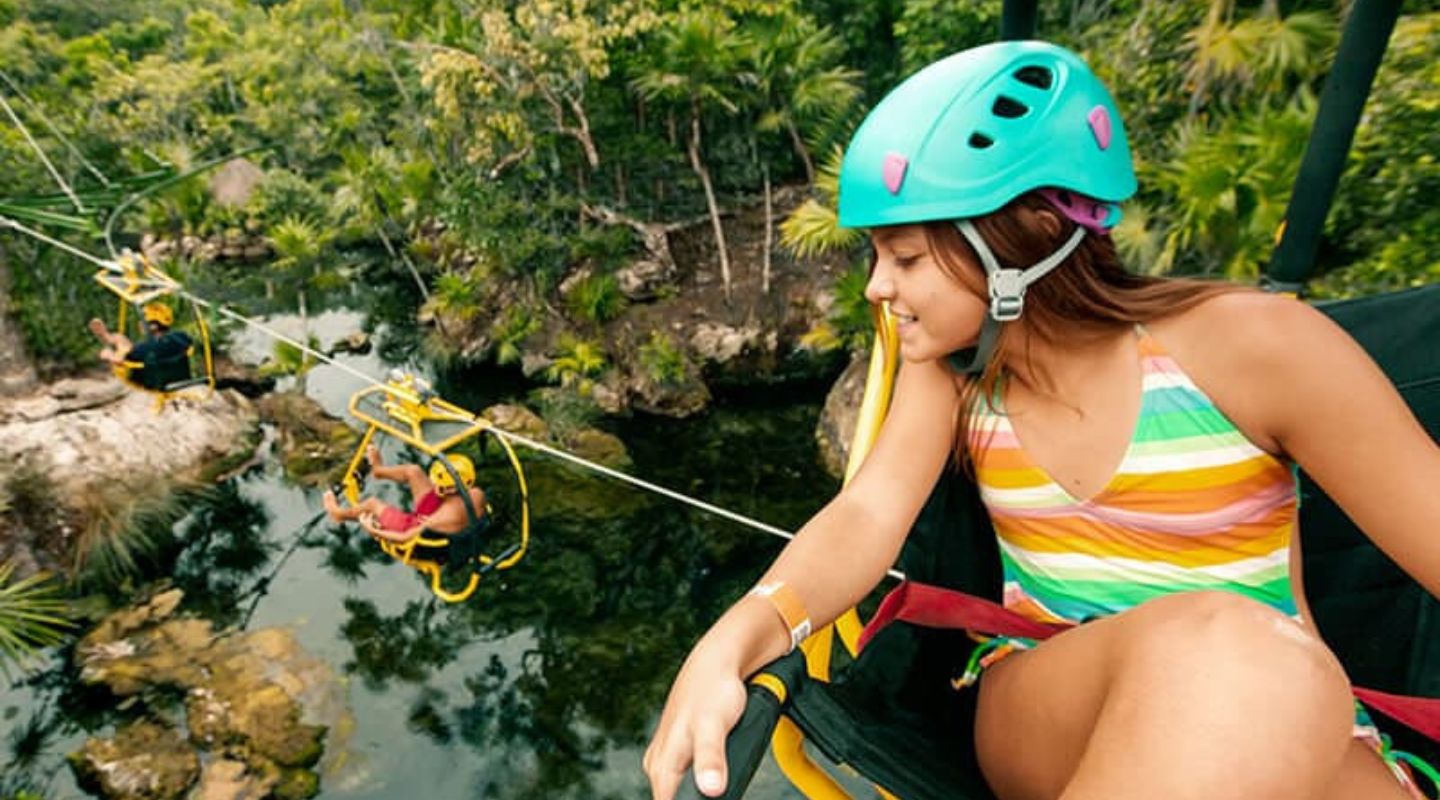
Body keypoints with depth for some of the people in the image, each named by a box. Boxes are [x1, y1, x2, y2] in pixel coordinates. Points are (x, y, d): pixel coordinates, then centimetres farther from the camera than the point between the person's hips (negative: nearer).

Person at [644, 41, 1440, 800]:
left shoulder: (1254, 346, -12)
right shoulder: (948, 367, -1)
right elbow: (866, 515, -13)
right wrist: (730, 642, -30)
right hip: (1043, 716, 1)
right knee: (1218, 645, -30)